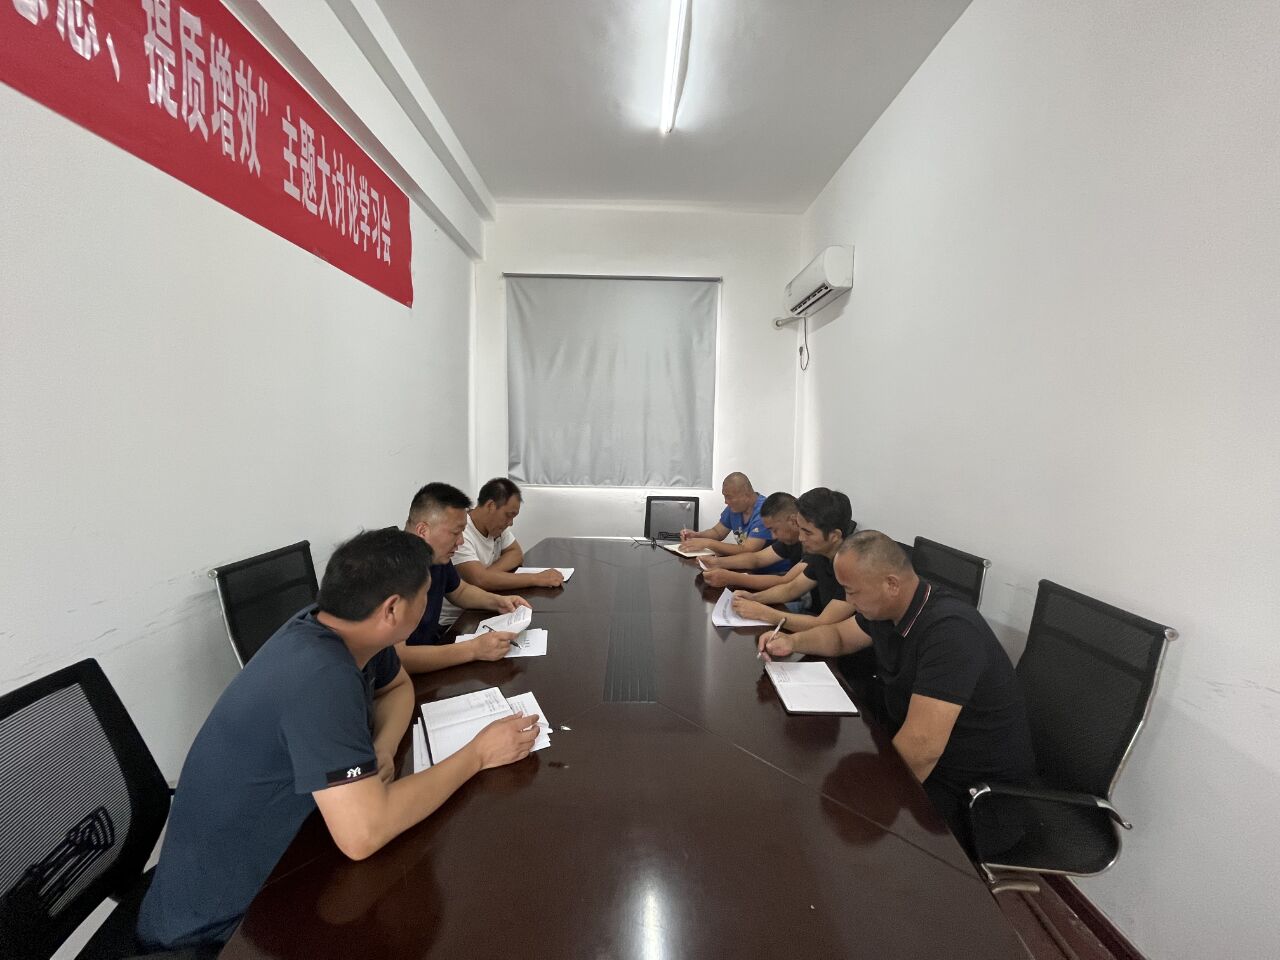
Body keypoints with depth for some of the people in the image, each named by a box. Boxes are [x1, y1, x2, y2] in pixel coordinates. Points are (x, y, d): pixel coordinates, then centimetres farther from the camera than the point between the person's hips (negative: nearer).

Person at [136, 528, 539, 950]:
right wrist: (477, 754, -26)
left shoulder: (342, 628, -9)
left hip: (276, 852, 7)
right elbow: (362, 835, -38)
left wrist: (382, 749, -13)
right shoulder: (320, 676, -35)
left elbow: (398, 687, 8)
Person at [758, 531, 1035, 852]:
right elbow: (839, 636, 15)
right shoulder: (886, 608, -4)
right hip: (912, 748, 8)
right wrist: (792, 642, -3)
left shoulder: (949, 631, -31)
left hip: (978, 788, -8)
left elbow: (922, 746, -35)